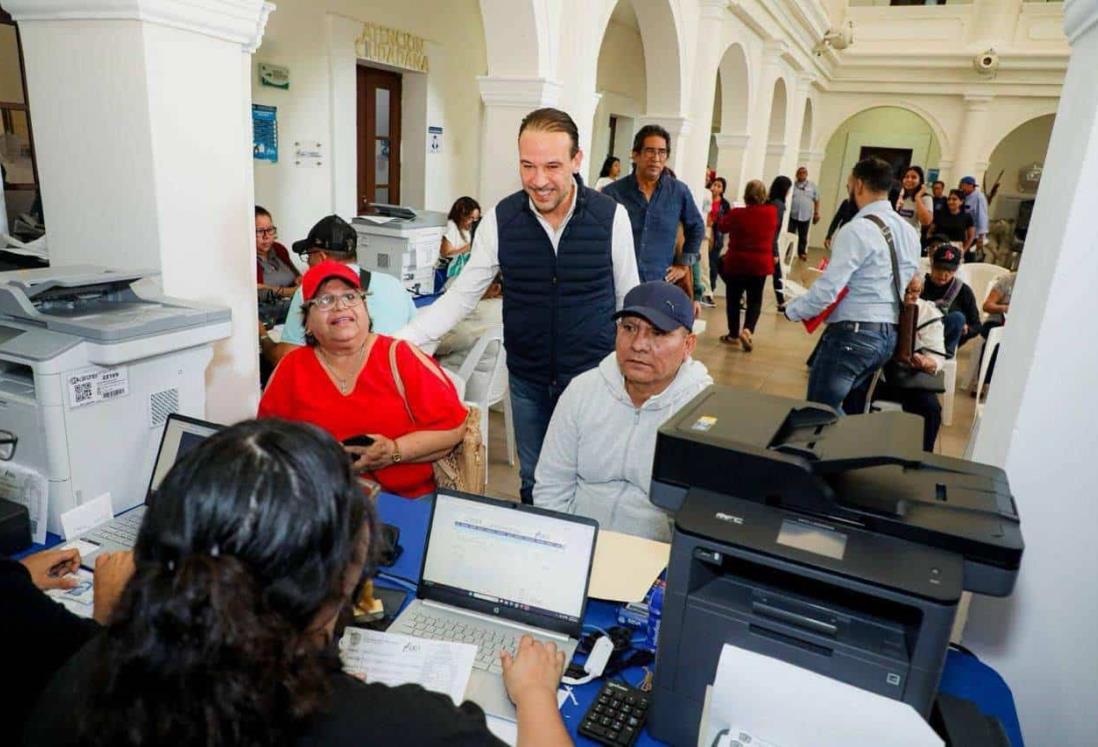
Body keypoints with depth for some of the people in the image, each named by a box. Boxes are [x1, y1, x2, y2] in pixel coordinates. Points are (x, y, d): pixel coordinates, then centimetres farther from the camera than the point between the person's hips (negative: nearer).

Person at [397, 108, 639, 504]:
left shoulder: (611, 216, -11)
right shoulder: (501, 219, -9)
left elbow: (629, 299, 0)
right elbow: (462, 295, -5)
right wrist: (400, 340, -14)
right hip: (526, 382, 2)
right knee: (533, 483, 18)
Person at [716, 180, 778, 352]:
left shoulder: (736, 214, -15)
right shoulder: (772, 213, -7)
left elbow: (722, 227, 4)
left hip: (736, 262, -2)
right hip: (761, 264, 2)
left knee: (733, 298, 12)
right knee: (755, 300, 11)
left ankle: (733, 334, 18)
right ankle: (747, 329, -9)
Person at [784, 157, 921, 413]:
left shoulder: (857, 230, -16)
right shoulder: (909, 231, 12)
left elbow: (827, 290, -20)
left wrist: (792, 310, -5)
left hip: (852, 334, -9)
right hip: (889, 334, 9)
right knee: (852, 410, 22)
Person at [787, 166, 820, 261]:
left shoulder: (812, 186, 6)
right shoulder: (792, 185, 0)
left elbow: (816, 200, 10)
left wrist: (816, 213, 5)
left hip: (805, 216, 2)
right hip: (792, 215, -2)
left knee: (803, 237, 9)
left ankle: (802, 253, 21)